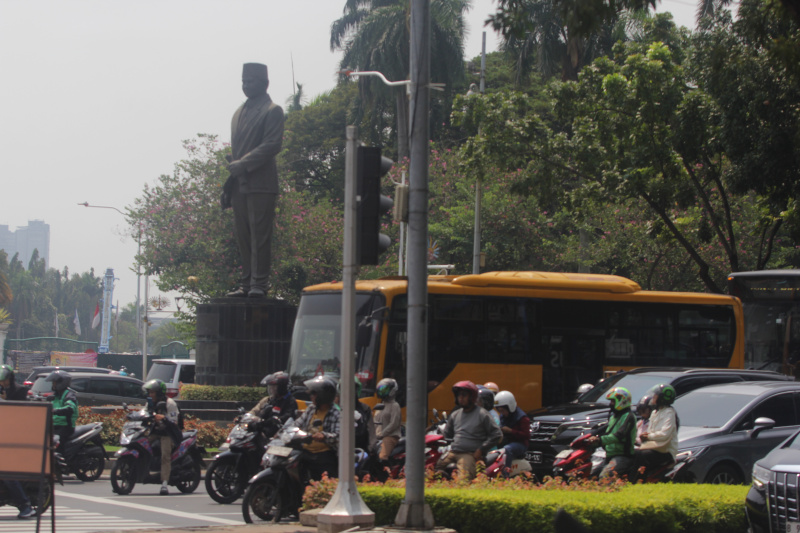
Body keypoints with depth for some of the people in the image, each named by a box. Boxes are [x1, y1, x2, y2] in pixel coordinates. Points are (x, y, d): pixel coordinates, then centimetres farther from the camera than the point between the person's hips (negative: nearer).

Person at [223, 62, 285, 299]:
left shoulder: (272, 111, -2)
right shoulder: (239, 112, 21)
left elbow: (272, 145, -12)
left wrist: (243, 164, -18)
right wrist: (230, 179, 14)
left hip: (261, 183, -7)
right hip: (239, 184, 7)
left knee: (259, 235, -8)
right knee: (243, 236, 6)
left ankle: (259, 284, -7)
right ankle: (246, 284, 8)